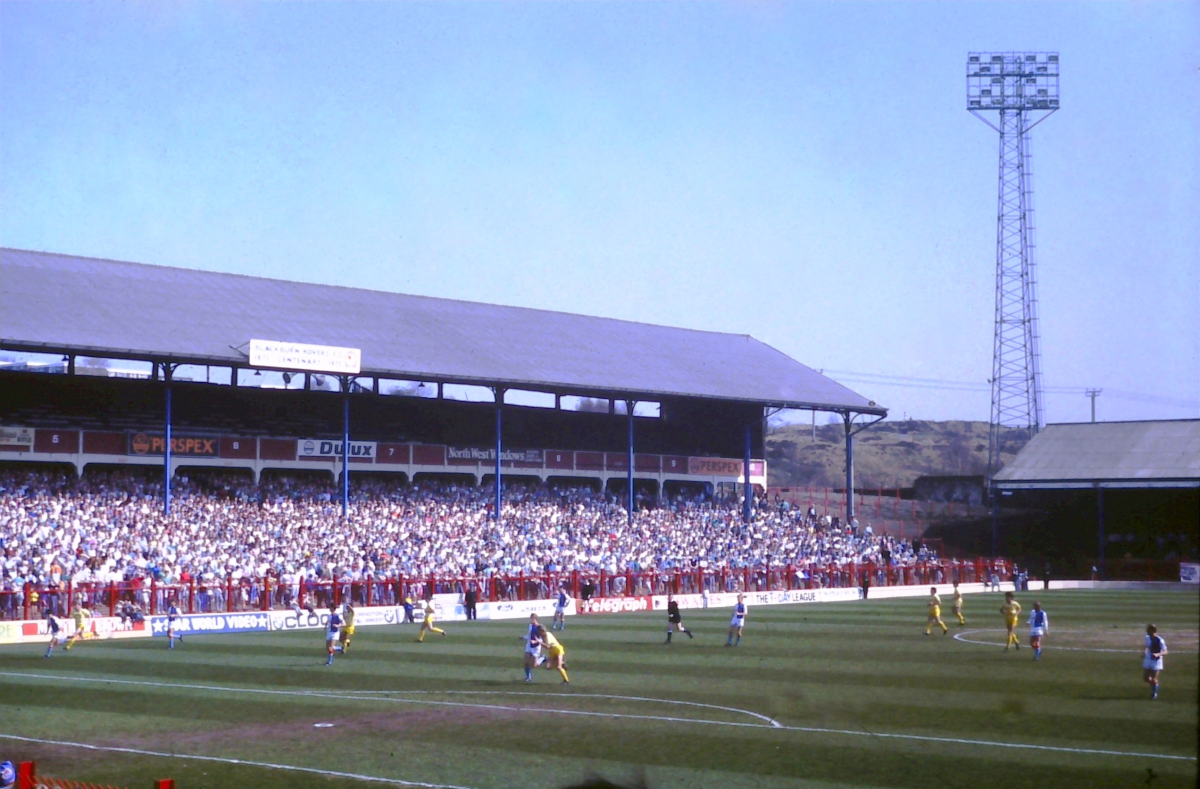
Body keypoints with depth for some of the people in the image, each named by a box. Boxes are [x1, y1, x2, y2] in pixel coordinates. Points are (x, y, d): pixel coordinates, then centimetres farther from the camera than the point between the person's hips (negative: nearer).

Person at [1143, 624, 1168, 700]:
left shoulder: (1160, 640, -21)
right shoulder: (1147, 638, -1)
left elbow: (1165, 652, -17)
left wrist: (1158, 654, -34)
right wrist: (1145, 652, -1)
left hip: (1156, 661, -6)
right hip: (1148, 660, 6)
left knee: (1154, 679, 0)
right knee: (1146, 678, 8)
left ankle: (1154, 693, 23)